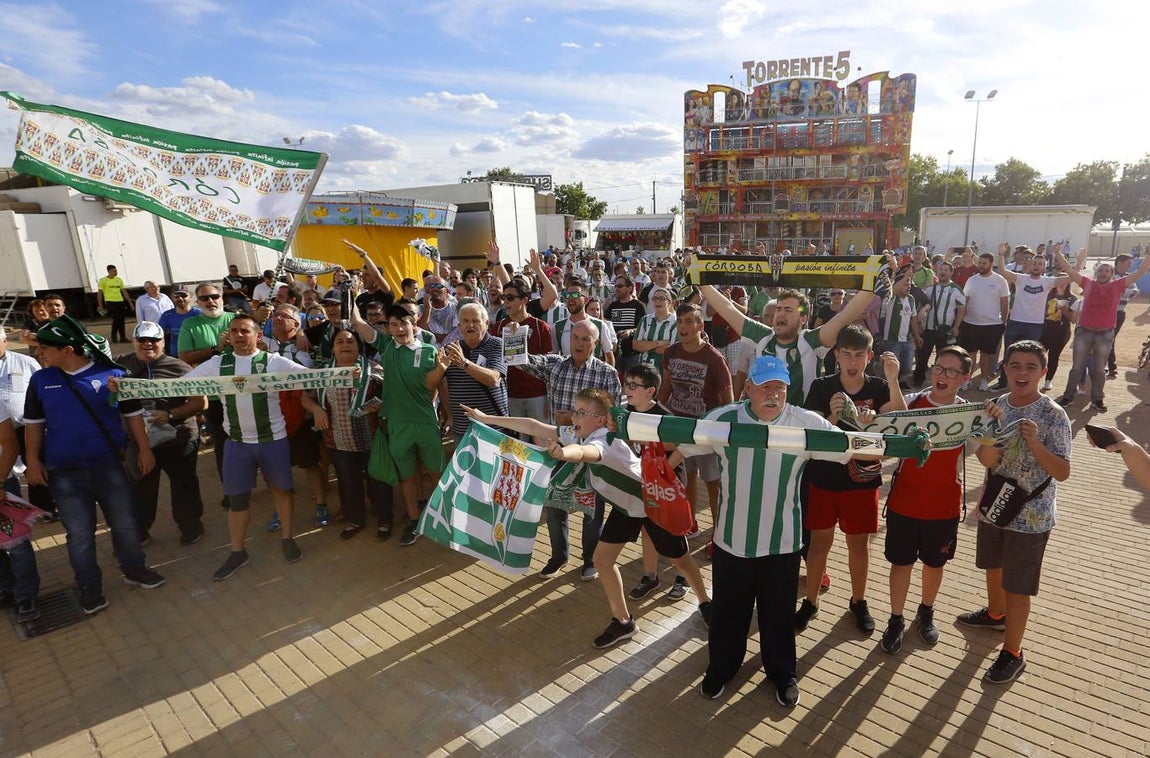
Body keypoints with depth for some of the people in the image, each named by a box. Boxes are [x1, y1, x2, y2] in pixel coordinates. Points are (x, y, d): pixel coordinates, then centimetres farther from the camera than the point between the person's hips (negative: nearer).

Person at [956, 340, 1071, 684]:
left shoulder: (1053, 415, -17)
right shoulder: (998, 406, -4)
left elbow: (1062, 472, -18)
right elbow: (986, 460, -12)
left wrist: (1034, 443, -33)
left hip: (1031, 516, -5)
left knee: (1017, 585, 5)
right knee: (994, 566, 26)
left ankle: (1012, 653, 21)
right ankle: (995, 613, 52)